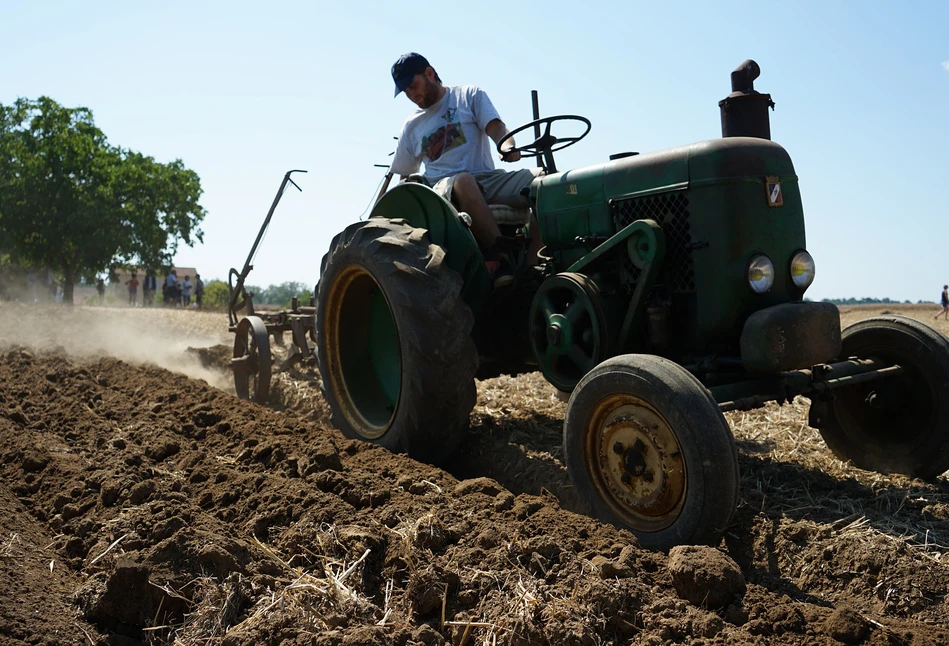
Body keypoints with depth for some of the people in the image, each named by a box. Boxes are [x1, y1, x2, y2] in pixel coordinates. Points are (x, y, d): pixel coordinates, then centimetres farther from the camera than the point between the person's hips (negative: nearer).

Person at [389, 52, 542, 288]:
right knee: (463, 181, -40)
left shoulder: (471, 95, 14)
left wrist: (507, 145, -24)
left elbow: (495, 127, -2)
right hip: (443, 188, 0)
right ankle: (501, 258, -43)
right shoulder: (411, 126, 20)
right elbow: (405, 174, 25)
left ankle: (532, 267, -35)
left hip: (488, 179, 1)